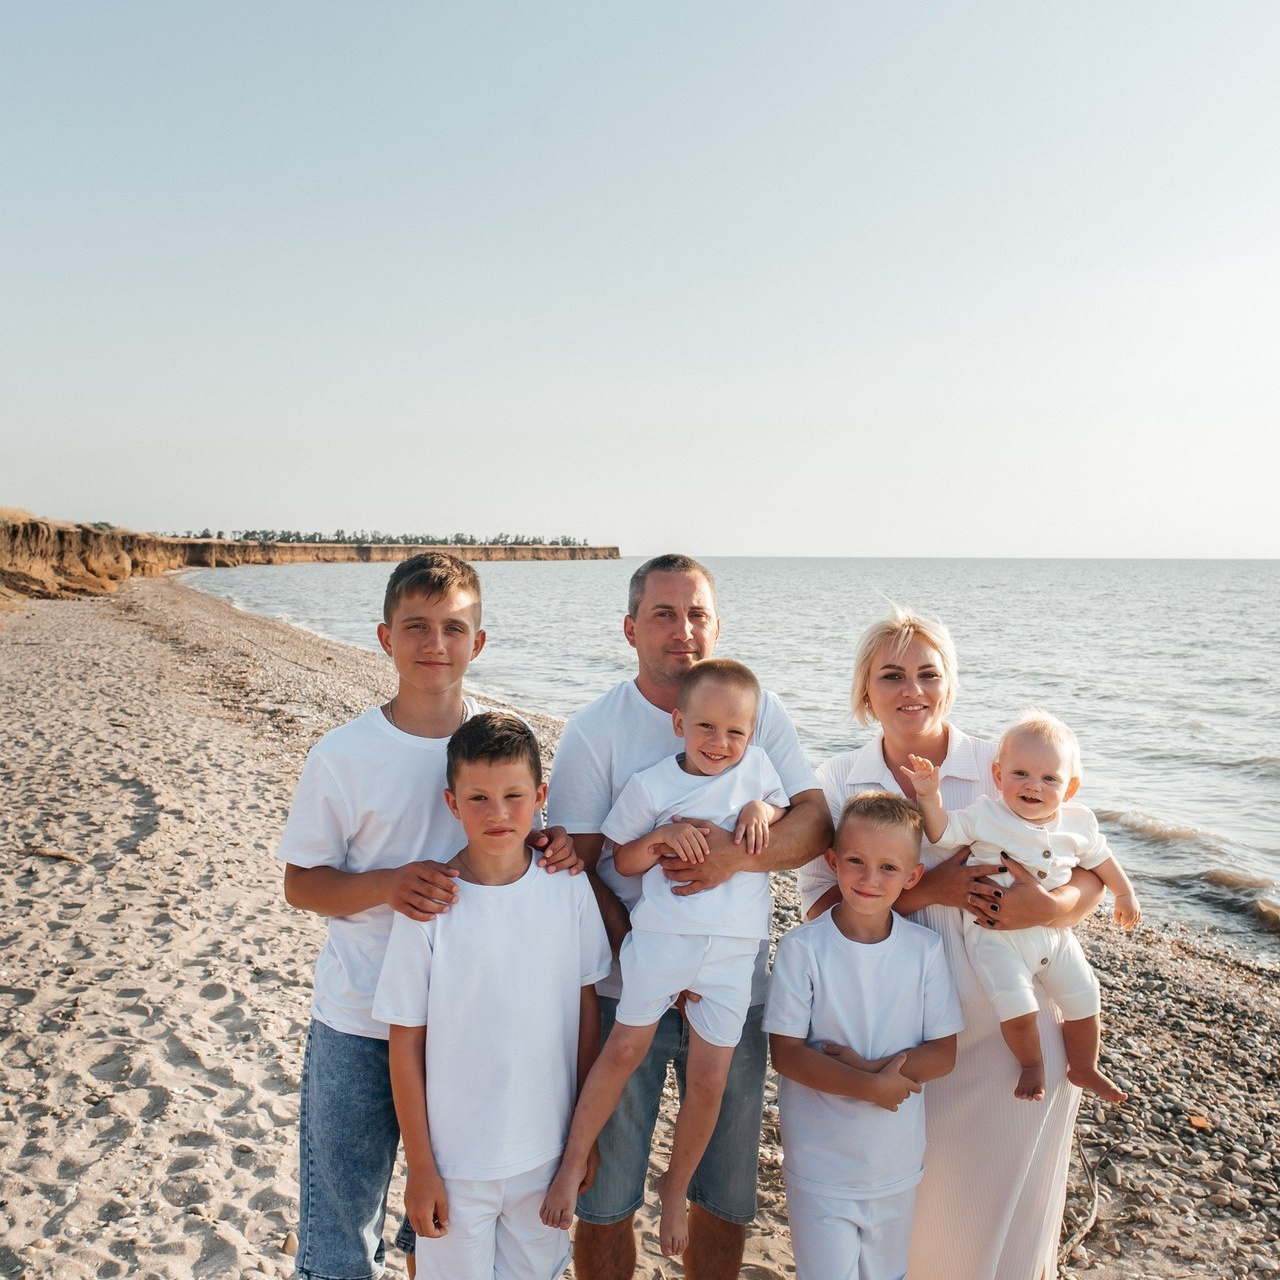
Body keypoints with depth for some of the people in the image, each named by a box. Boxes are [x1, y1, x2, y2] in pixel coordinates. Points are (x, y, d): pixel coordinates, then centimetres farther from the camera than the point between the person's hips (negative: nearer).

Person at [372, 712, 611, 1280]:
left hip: (547, 1151, 3)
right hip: (456, 1161, -2)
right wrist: (419, 1166, -5)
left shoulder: (570, 888, -10)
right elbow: (406, 1043, -10)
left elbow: (586, 1010, 0)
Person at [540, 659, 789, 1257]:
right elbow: (622, 861, 3)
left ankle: (676, 1186, 29)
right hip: (663, 933, -2)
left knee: (708, 1080, 6)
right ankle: (573, 1163, 20)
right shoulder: (651, 785, -4)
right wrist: (663, 837, -16)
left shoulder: (757, 766, 2)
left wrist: (764, 810, -7)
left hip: (733, 947, 2)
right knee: (625, 1048, -2)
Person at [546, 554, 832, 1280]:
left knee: (728, 1191, 18)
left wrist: (740, 855, -27)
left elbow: (817, 822, -8)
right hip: (623, 995, -2)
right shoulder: (596, 730, -8)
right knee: (605, 1194, 12)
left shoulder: (759, 710, -1)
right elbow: (573, 866, -11)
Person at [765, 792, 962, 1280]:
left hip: (899, 1161, 3)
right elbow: (785, 1053, -15)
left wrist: (870, 1067, -20)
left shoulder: (925, 949, -8)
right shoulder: (802, 947, -17)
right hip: (820, 1161, -3)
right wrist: (869, 1087, -24)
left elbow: (943, 1053, -6)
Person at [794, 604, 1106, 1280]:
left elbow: (1091, 870, -1)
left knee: (1003, 1213, 12)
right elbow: (819, 901, -8)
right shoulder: (839, 781, -2)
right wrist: (927, 889, -22)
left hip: (1013, 1036, -1)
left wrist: (1050, 905, -23)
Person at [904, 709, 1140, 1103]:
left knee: (1084, 1003, 12)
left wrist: (1125, 894, 28)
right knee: (1017, 1010, -18)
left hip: (1055, 933, 5)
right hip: (997, 935, -5)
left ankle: (1083, 1068, 39)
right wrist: (929, 795, -29)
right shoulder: (986, 815, -13)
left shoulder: (1079, 822, -1)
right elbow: (942, 832, -15)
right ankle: (1031, 1064, 13)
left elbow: (1100, 859, 16)